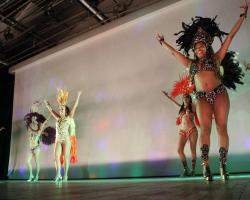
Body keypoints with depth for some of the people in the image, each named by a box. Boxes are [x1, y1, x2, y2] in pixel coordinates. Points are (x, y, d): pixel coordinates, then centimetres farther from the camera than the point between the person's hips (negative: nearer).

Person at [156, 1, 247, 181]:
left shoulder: (216, 58, 13)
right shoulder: (192, 64, 17)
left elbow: (230, 36, 14)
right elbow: (174, 52, 27)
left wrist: (243, 15, 16)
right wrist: (162, 42, 35)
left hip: (219, 94, -1)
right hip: (202, 98, 1)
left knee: (222, 128, -6)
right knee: (205, 128, -12)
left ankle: (223, 166, -5)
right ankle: (206, 165, -21)